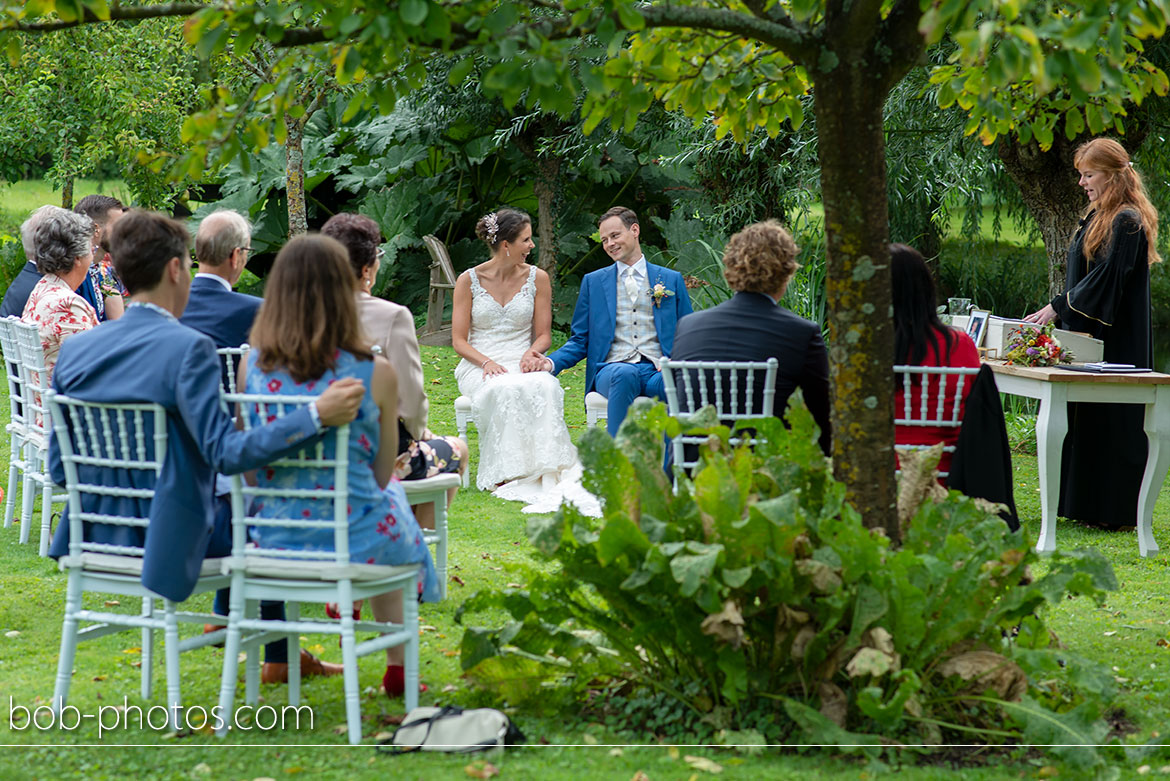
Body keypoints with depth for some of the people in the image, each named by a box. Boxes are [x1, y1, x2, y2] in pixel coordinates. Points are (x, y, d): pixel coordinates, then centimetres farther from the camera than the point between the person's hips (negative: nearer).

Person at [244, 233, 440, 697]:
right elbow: (382, 473, -3)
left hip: (273, 539, 3)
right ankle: (397, 665, 38)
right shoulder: (375, 374, -14)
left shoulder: (253, 367, -6)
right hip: (357, 542, -3)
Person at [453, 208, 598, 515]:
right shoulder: (469, 280, 3)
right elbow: (459, 340, 2)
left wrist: (531, 354, -13)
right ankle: (504, 474, -32)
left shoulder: (537, 278, 8)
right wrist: (486, 361, -18)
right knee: (504, 391, -38)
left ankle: (544, 469, -37)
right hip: (479, 365, -2)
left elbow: (543, 334, 11)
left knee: (544, 388, -35)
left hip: (523, 364, 2)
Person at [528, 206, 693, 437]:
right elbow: (580, 340, 17)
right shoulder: (593, 281, 19)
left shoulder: (671, 279, 18)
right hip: (612, 369, 0)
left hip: (658, 372, 0)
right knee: (625, 374, -39)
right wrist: (551, 362, -4)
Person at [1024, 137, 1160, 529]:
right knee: (1086, 420, 10)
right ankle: (1087, 504, 14)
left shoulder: (1127, 223, -15)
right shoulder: (1098, 217, 15)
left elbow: (1107, 277, -21)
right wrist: (1061, 308, 15)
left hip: (1117, 342, -10)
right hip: (1091, 336, 10)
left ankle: (1116, 510, -2)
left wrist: (1059, 307, -21)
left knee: (1111, 419, -6)